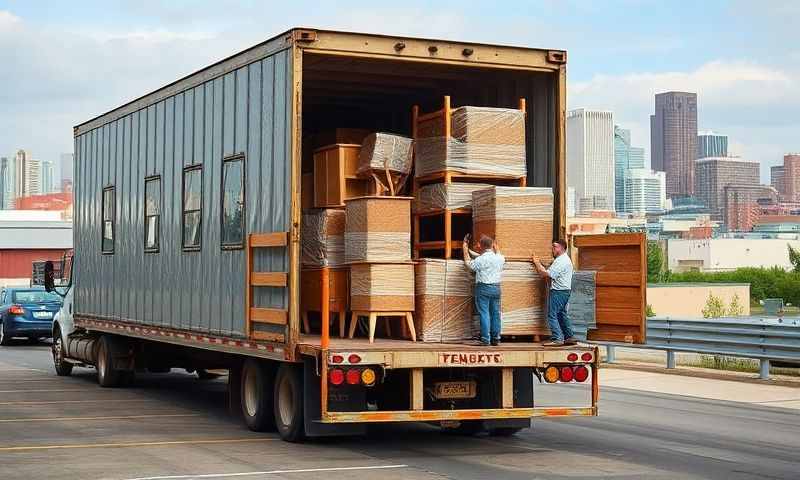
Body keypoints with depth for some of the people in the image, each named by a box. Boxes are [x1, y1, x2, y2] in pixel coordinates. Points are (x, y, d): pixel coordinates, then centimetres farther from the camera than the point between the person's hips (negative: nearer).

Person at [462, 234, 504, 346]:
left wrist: (465, 248, 15)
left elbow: (469, 264, 6)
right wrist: (495, 247, 42)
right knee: (495, 313, 10)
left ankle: (486, 340, -6)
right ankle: (496, 339, 13)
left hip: (483, 287, -5)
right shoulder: (500, 258, 3)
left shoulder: (481, 259, -11)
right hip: (496, 287, 5)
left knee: (484, 313, -3)